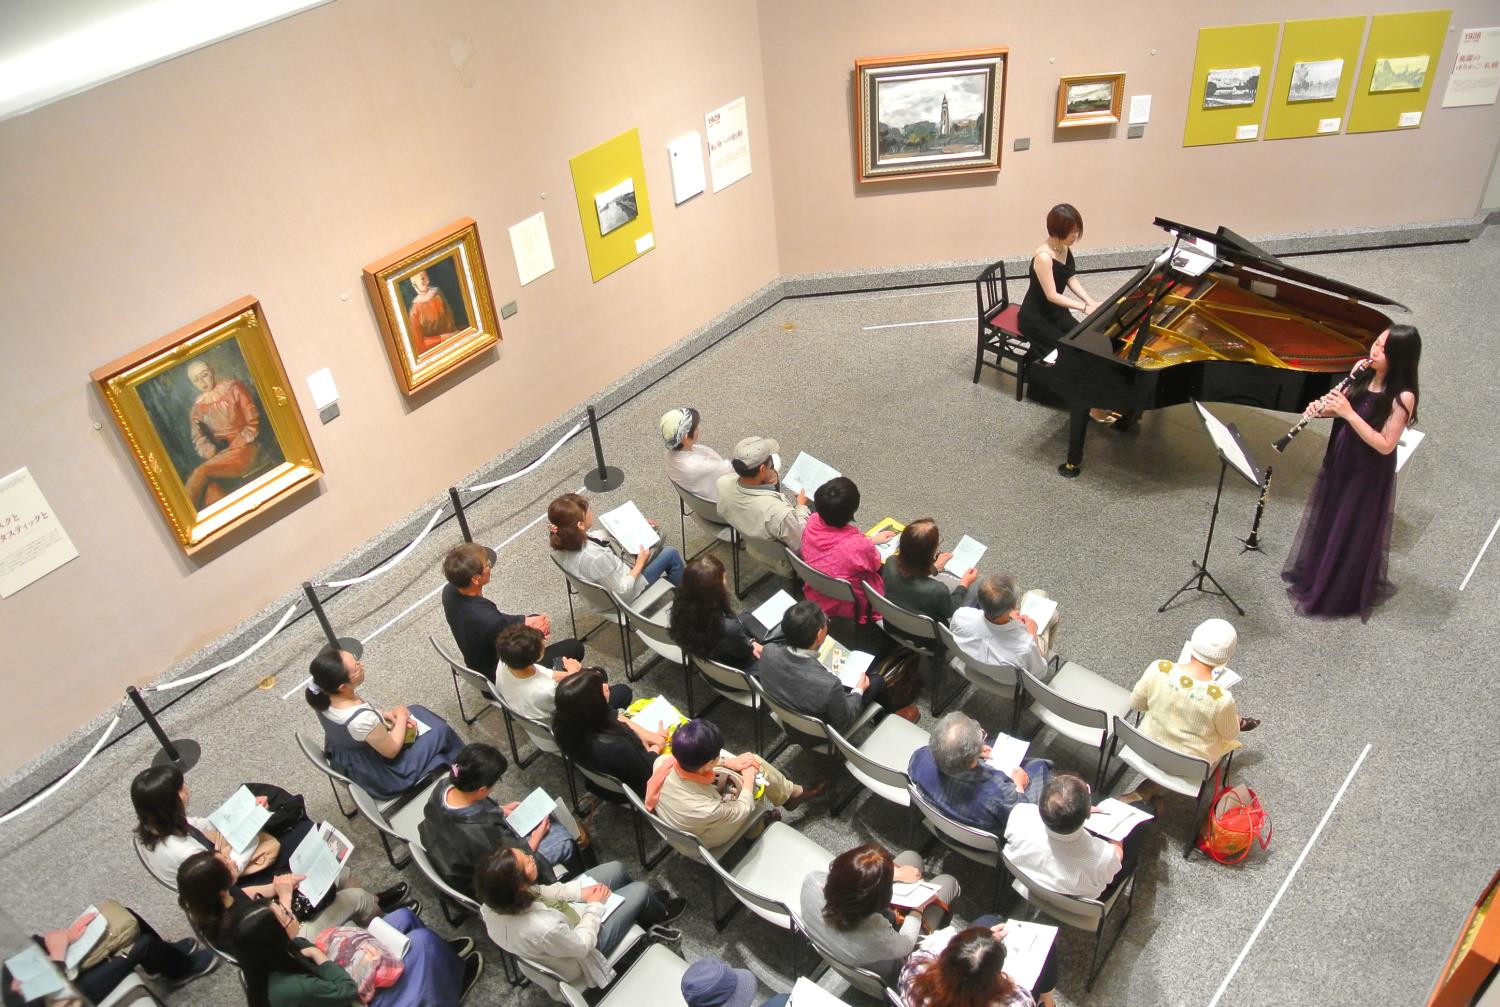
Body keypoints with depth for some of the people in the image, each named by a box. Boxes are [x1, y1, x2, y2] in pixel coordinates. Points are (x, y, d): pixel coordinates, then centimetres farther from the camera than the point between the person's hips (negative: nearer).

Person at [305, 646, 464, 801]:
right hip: (375, 775, -7)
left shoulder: (322, 693, -21)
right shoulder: (361, 719, -42)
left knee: (417, 712, 22)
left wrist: (382, 715, -5)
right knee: (440, 730, 8)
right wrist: (401, 717, -9)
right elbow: (392, 750, -22)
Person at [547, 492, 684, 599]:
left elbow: (593, 539, 3)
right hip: (625, 591, -7)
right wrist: (640, 564, -16)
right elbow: (621, 591, -28)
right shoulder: (595, 557, -44)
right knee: (671, 554, 8)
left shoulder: (561, 543, -20)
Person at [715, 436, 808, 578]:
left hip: (754, 547, 6)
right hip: (787, 563, -6)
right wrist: (801, 507, -11)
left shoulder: (724, 483, -28)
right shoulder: (779, 512, -45)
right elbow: (803, 545, -25)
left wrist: (768, 482, -20)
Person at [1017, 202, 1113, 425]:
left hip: (1056, 311, 8)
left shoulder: (1064, 247, -3)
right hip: (1036, 317, -8)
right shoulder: (1043, 257, -28)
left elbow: (1071, 278, 3)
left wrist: (1090, 301, -10)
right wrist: (1084, 307, -29)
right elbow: (1051, 295, -27)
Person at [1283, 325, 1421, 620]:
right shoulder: (1363, 372, -7)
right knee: (1325, 522, 23)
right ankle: (1313, 575, 46)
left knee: (1352, 534, 10)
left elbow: (1385, 445, -25)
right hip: (1339, 461, 6)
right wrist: (1323, 407, -17)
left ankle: (1341, 593, 31)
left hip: (1367, 475, -6)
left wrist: (1348, 413, -31)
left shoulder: (1402, 397, -25)